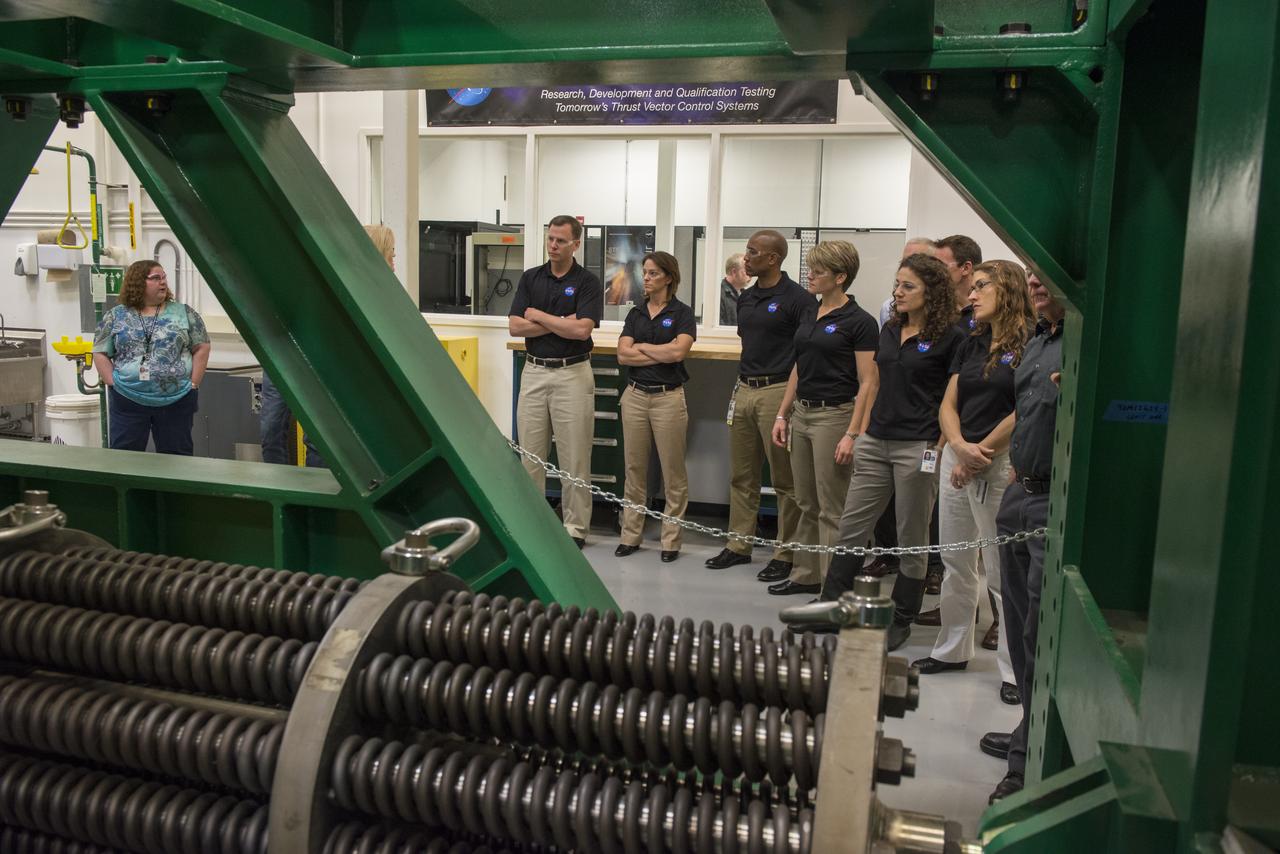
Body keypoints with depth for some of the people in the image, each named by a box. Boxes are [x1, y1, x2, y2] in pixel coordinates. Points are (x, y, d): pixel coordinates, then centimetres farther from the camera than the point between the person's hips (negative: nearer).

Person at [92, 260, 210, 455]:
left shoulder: (184, 313, 5)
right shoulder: (115, 317, 6)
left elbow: (201, 348, 5)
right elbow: (100, 353, 8)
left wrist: (193, 384, -2)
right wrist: (113, 383, -3)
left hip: (176, 400, 0)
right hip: (128, 401, 1)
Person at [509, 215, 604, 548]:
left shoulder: (588, 281, -4)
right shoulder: (530, 278, 8)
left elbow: (581, 329, -17)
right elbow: (515, 326, -2)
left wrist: (539, 316, -7)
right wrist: (561, 323, -10)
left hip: (572, 374, -4)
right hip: (534, 372, 4)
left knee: (574, 458, 1)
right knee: (530, 454, 8)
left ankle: (575, 527, 11)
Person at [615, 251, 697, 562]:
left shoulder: (682, 313, -2)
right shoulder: (635, 313, 10)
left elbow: (678, 351, -19)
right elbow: (623, 355, -1)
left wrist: (641, 347, -6)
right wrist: (662, 354, -10)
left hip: (668, 397, -4)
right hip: (635, 395, 4)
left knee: (673, 472, 2)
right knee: (634, 469, 9)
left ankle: (671, 539, 12)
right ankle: (631, 535, 18)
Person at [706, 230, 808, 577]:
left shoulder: (797, 299, -10)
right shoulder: (745, 298, 13)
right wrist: (740, 385, 18)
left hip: (778, 392, -8)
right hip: (744, 390, 8)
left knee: (785, 481, 1)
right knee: (742, 476, 14)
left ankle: (785, 555, 11)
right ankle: (739, 545, 26)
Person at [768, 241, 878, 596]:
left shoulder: (859, 322, -12)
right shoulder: (809, 314, 11)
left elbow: (868, 384, -14)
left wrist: (852, 434, -20)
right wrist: (783, 414, 12)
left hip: (834, 416, -7)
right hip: (802, 413, 8)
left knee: (831, 509, 0)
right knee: (806, 503, 15)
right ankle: (805, 575, 26)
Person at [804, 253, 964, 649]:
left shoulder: (949, 338, -7)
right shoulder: (890, 331, 12)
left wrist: (940, 445, -11)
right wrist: (862, 431, 15)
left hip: (918, 449, -6)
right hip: (876, 444, 7)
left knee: (912, 540, 7)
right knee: (852, 529, 9)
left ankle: (901, 621, 20)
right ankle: (830, 607, 19)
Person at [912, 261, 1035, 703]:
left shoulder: (1030, 344, -8)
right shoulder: (971, 343, 14)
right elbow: (947, 405, 10)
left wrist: (980, 453, -10)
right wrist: (959, 446, -8)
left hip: (999, 464, -7)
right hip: (957, 458, 7)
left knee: (1001, 569, -3)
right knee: (955, 563, 15)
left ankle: (1016, 668, 9)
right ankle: (952, 649, 28)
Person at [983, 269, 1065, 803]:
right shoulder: (1038, 342, 15)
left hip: (1059, 504, -9)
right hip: (1022, 494, 9)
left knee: (1044, 638, -2)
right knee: (1022, 627, 18)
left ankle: (1034, 764, 10)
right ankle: (1030, 734, 35)